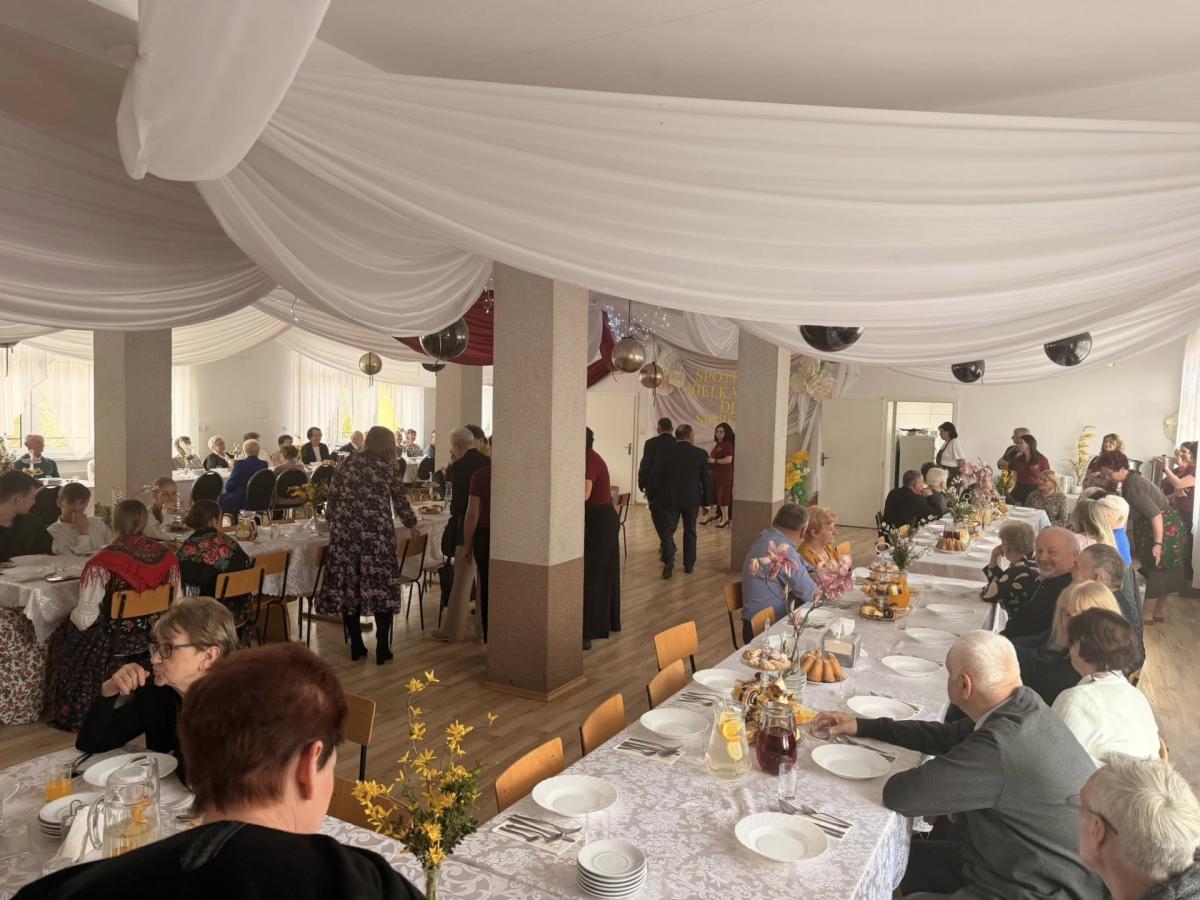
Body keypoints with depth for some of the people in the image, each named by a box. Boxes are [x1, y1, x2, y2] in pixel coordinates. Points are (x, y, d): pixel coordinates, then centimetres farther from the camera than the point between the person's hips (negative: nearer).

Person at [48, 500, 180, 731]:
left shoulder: (101, 563, -21)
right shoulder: (166, 556, -9)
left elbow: (85, 620, -18)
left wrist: (74, 616, 4)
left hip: (111, 646, -4)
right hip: (154, 641, 4)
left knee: (63, 636, 27)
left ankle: (75, 713, 40)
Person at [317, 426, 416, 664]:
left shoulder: (345, 465, 11)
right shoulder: (390, 468, 5)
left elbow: (332, 502, 12)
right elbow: (400, 504, 11)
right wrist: (412, 523, 30)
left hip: (345, 533, 3)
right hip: (377, 534, -3)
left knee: (347, 587, 9)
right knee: (382, 588, 3)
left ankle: (356, 647, 15)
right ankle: (382, 649, 4)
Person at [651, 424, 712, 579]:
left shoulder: (665, 450, -4)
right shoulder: (701, 454, -3)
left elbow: (655, 475, -2)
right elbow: (706, 480, 1)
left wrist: (655, 494, 9)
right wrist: (706, 501, 11)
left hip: (669, 497, -1)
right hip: (692, 498, 1)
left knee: (668, 529, 4)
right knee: (690, 531, 15)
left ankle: (669, 561, -16)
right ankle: (689, 564, 19)